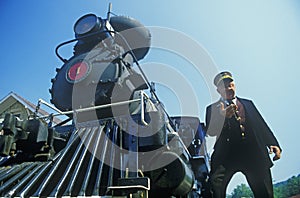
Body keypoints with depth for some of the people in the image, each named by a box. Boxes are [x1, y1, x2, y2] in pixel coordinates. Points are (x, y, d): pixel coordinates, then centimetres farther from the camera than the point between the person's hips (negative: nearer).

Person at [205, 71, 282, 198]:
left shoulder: (247, 103, 22)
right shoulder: (213, 109, 10)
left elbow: (261, 125, 17)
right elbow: (210, 132, -3)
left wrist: (273, 144, 3)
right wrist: (223, 116, -20)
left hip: (253, 154, 3)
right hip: (226, 156, -3)